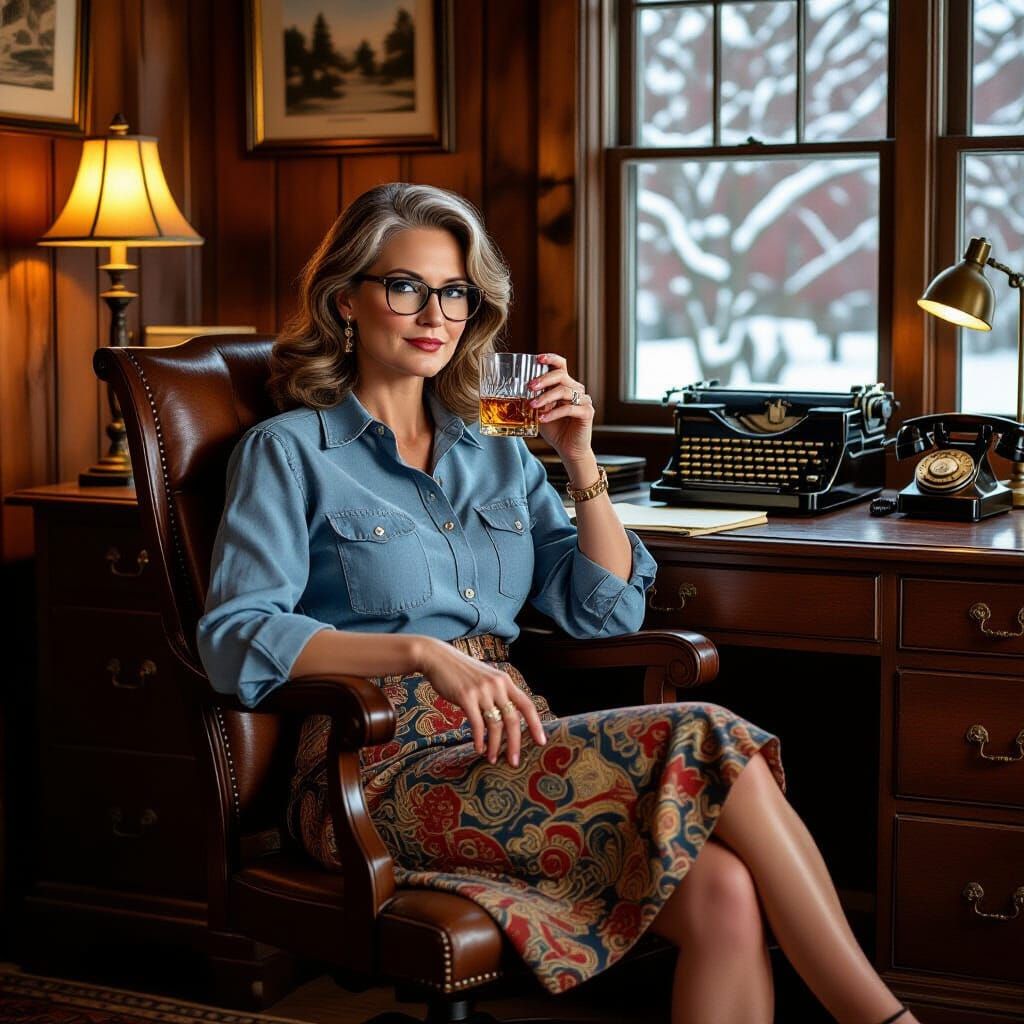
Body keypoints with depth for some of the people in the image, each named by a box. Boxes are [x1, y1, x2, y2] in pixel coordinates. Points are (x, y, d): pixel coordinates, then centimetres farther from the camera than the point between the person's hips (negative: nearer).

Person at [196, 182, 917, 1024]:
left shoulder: (495, 454, 21)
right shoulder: (289, 452, 4)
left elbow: (608, 614, 16)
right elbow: (236, 639, -11)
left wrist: (583, 464, 2)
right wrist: (423, 650, -24)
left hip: (510, 749, 6)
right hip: (385, 771, -5)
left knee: (725, 895, -26)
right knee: (707, 745, -25)